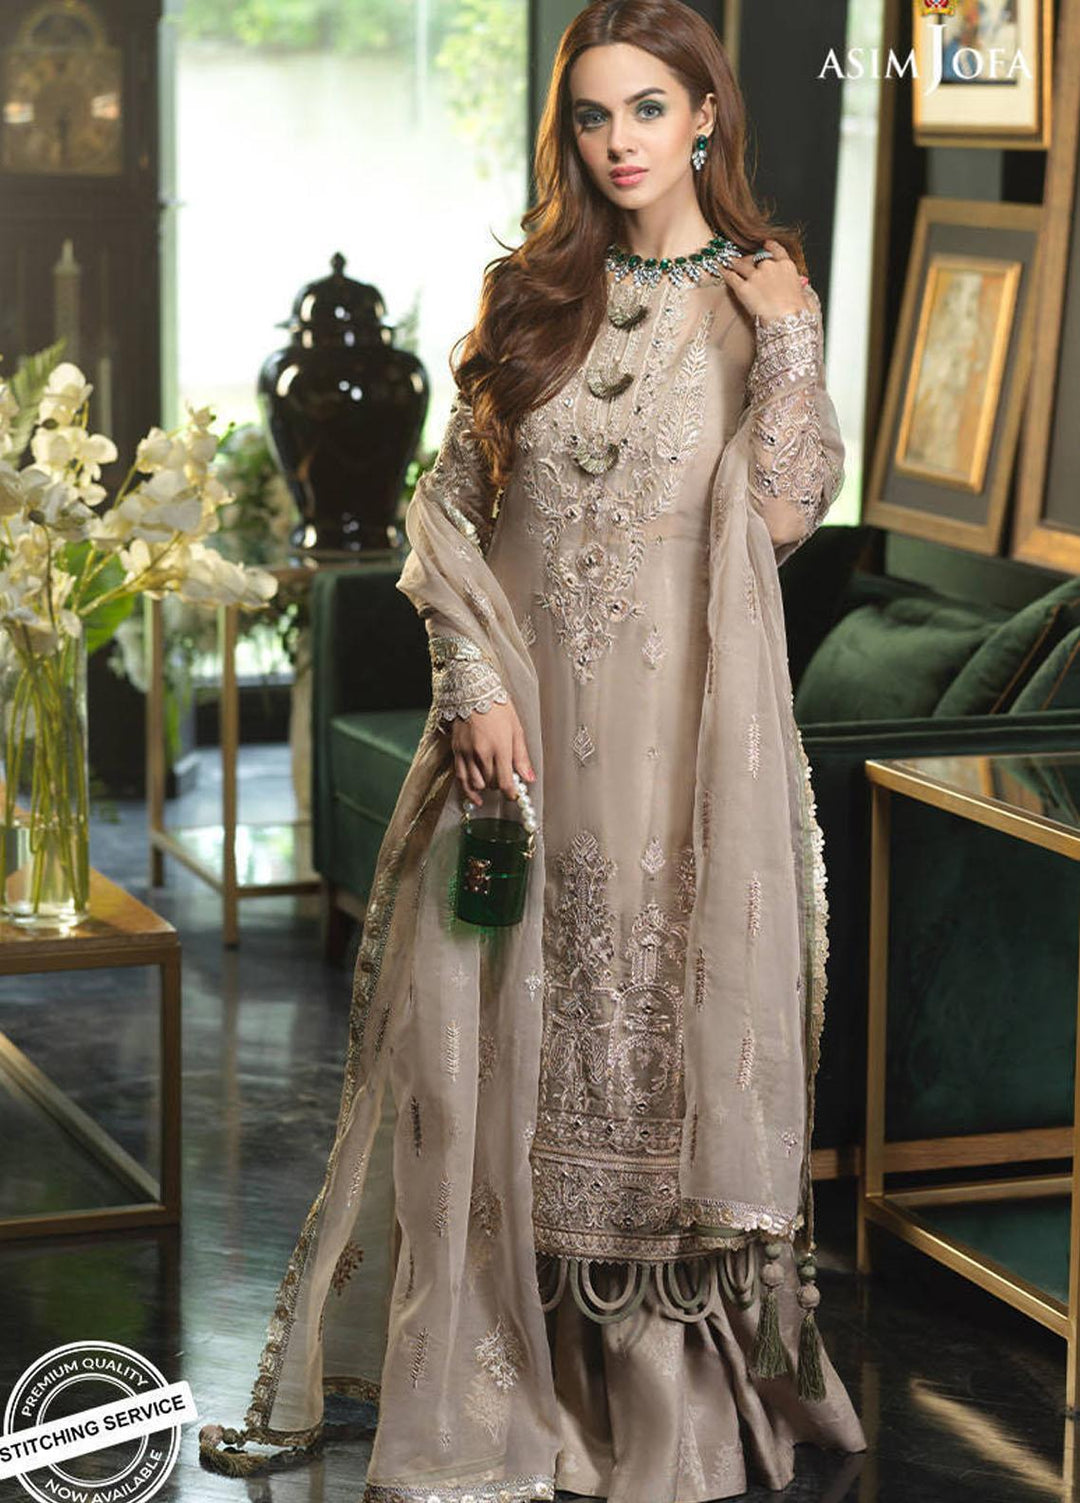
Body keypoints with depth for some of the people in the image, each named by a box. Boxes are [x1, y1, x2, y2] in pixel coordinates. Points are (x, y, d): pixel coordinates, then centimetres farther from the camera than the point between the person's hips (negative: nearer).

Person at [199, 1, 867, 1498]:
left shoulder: (758, 298, 2)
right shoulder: (534, 290, 9)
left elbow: (784, 508, -7)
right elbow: (448, 501, 7)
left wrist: (789, 338, -15)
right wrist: (476, 680, -5)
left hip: (675, 724, -3)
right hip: (520, 709, 3)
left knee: (658, 1028, 1)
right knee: (475, 1028, 3)